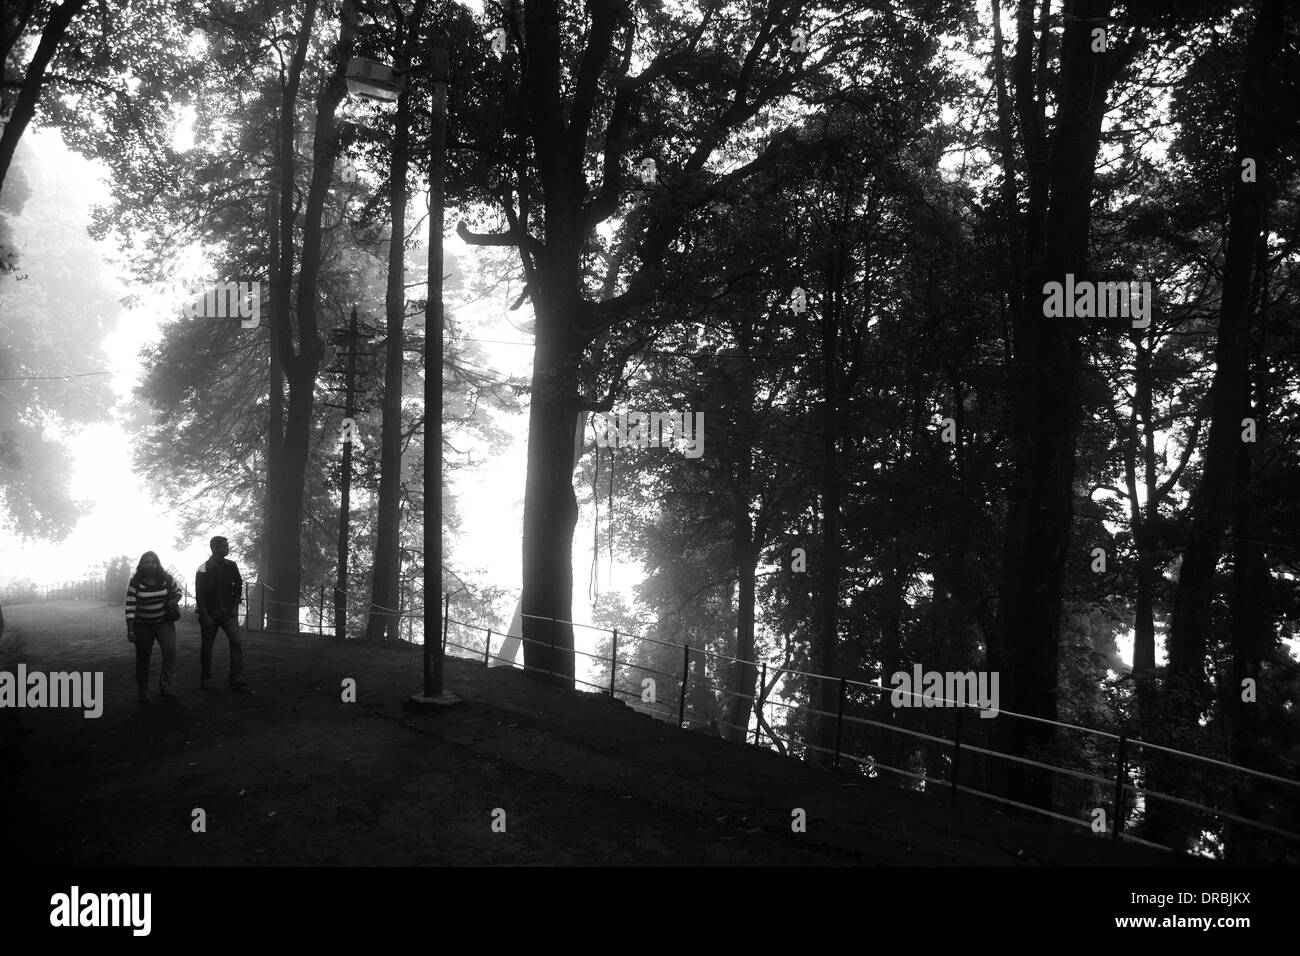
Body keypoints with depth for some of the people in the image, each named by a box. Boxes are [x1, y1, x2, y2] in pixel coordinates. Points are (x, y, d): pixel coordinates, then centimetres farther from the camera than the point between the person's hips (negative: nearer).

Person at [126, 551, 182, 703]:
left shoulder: (166, 579, -4)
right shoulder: (135, 583, -11)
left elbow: (177, 592, 14)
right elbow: (130, 607, -13)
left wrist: (174, 601, -10)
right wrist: (130, 631, -18)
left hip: (164, 623, 1)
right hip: (142, 626, -1)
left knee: (170, 650, -17)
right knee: (142, 659, 8)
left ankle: (165, 688, -9)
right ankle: (143, 693, 25)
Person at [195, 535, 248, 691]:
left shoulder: (231, 566, 3)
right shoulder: (203, 569, -8)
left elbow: (238, 586, 13)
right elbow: (199, 595, -8)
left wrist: (235, 606, 3)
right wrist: (205, 616, -14)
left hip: (228, 612, 2)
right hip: (209, 613, -2)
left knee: (237, 642, -12)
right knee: (207, 646, 6)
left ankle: (237, 681, -13)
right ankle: (205, 679, 24)